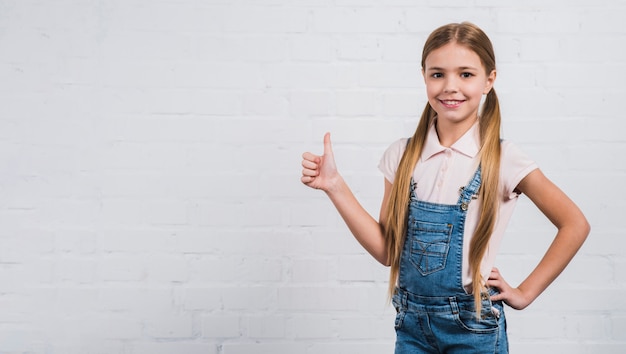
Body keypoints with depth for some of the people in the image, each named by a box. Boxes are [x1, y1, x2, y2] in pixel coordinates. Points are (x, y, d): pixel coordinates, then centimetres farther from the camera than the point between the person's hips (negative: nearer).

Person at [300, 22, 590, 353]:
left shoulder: (502, 159, -11)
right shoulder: (403, 155, -2)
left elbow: (574, 224, -4)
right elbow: (386, 250, -1)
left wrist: (525, 292, -4)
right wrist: (335, 186, -8)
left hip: (473, 325, -2)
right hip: (411, 322, 3)